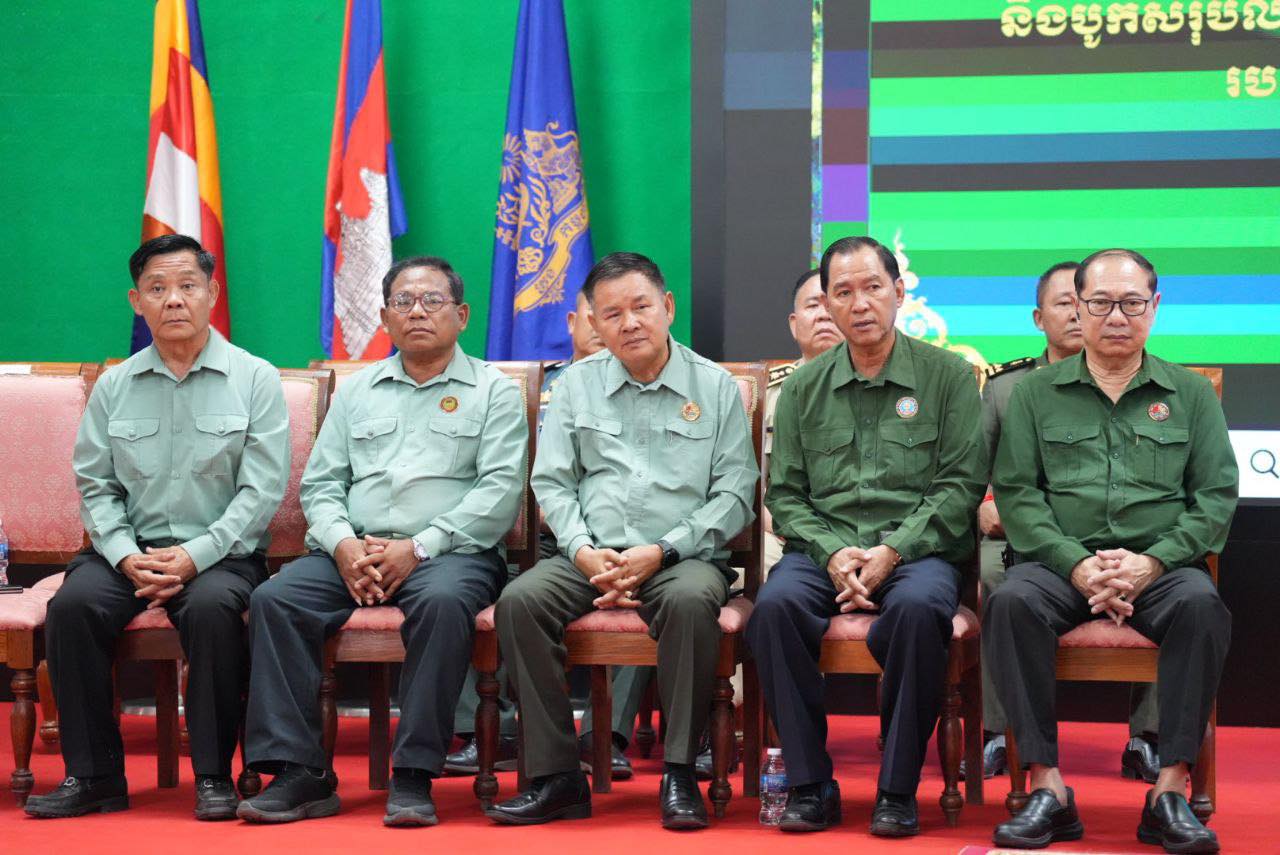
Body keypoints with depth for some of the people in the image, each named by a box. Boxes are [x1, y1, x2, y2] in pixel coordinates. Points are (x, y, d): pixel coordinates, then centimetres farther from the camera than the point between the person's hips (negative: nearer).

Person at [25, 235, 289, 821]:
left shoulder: (254, 380, 3)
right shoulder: (114, 387, 12)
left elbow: (262, 489, -5)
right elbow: (95, 485, 8)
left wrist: (194, 557, -15)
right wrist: (126, 555, -11)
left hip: (221, 553, -3)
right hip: (131, 548, 3)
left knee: (211, 606, -35)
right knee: (73, 603, -26)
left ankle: (214, 775, -19)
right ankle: (94, 776, -15)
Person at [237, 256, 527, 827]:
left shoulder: (492, 391, 10)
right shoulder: (357, 392, 23)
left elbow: (500, 491, -3)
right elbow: (320, 484, 16)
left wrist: (418, 548, -14)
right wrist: (343, 544, -7)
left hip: (451, 551, -4)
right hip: (353, 550, 4)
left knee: (443, 602, -38)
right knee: (274, 599, -23)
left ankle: (414, 775, -33)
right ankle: (299, 772, -24)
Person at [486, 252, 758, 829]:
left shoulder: (715, 387, 7)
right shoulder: (577, 385, 14)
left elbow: (735, 494, 2)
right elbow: (551, 482, 11)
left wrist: (661, 552, -10)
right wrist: (583, 552, -7)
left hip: (683, 558, -2)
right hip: (592, 556, 3)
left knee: (690, 599, -37)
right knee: (520, 600, -26)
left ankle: (679, 775, -26)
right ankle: (555, 777, -21)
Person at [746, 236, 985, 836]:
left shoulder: (947, 375, 7)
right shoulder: (803, 388, 15)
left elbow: (961, 483, -1)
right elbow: (784, 494, 11)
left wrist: (893, 550, -13)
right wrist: (833, 554, -8)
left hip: (916, 550, -2)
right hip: (825, 549, 2)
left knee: (918, 606, -37)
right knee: (775, 604, -30)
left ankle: (898, 790, -22)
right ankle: (810, 785, -19)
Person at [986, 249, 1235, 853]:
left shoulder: (1190, 394, 15)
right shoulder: (1036, 394, 14)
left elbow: (1217, 496, 6)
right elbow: (1016, 492, 4)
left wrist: (1152, 561, -11)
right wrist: (1077, 565, -12)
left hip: (1159, 563, 0)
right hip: (1061, 561, 0)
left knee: (1201, 604, -34)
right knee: (1011, 602, -33)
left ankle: (1170, 791, -30)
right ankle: (1048, 789, -30)